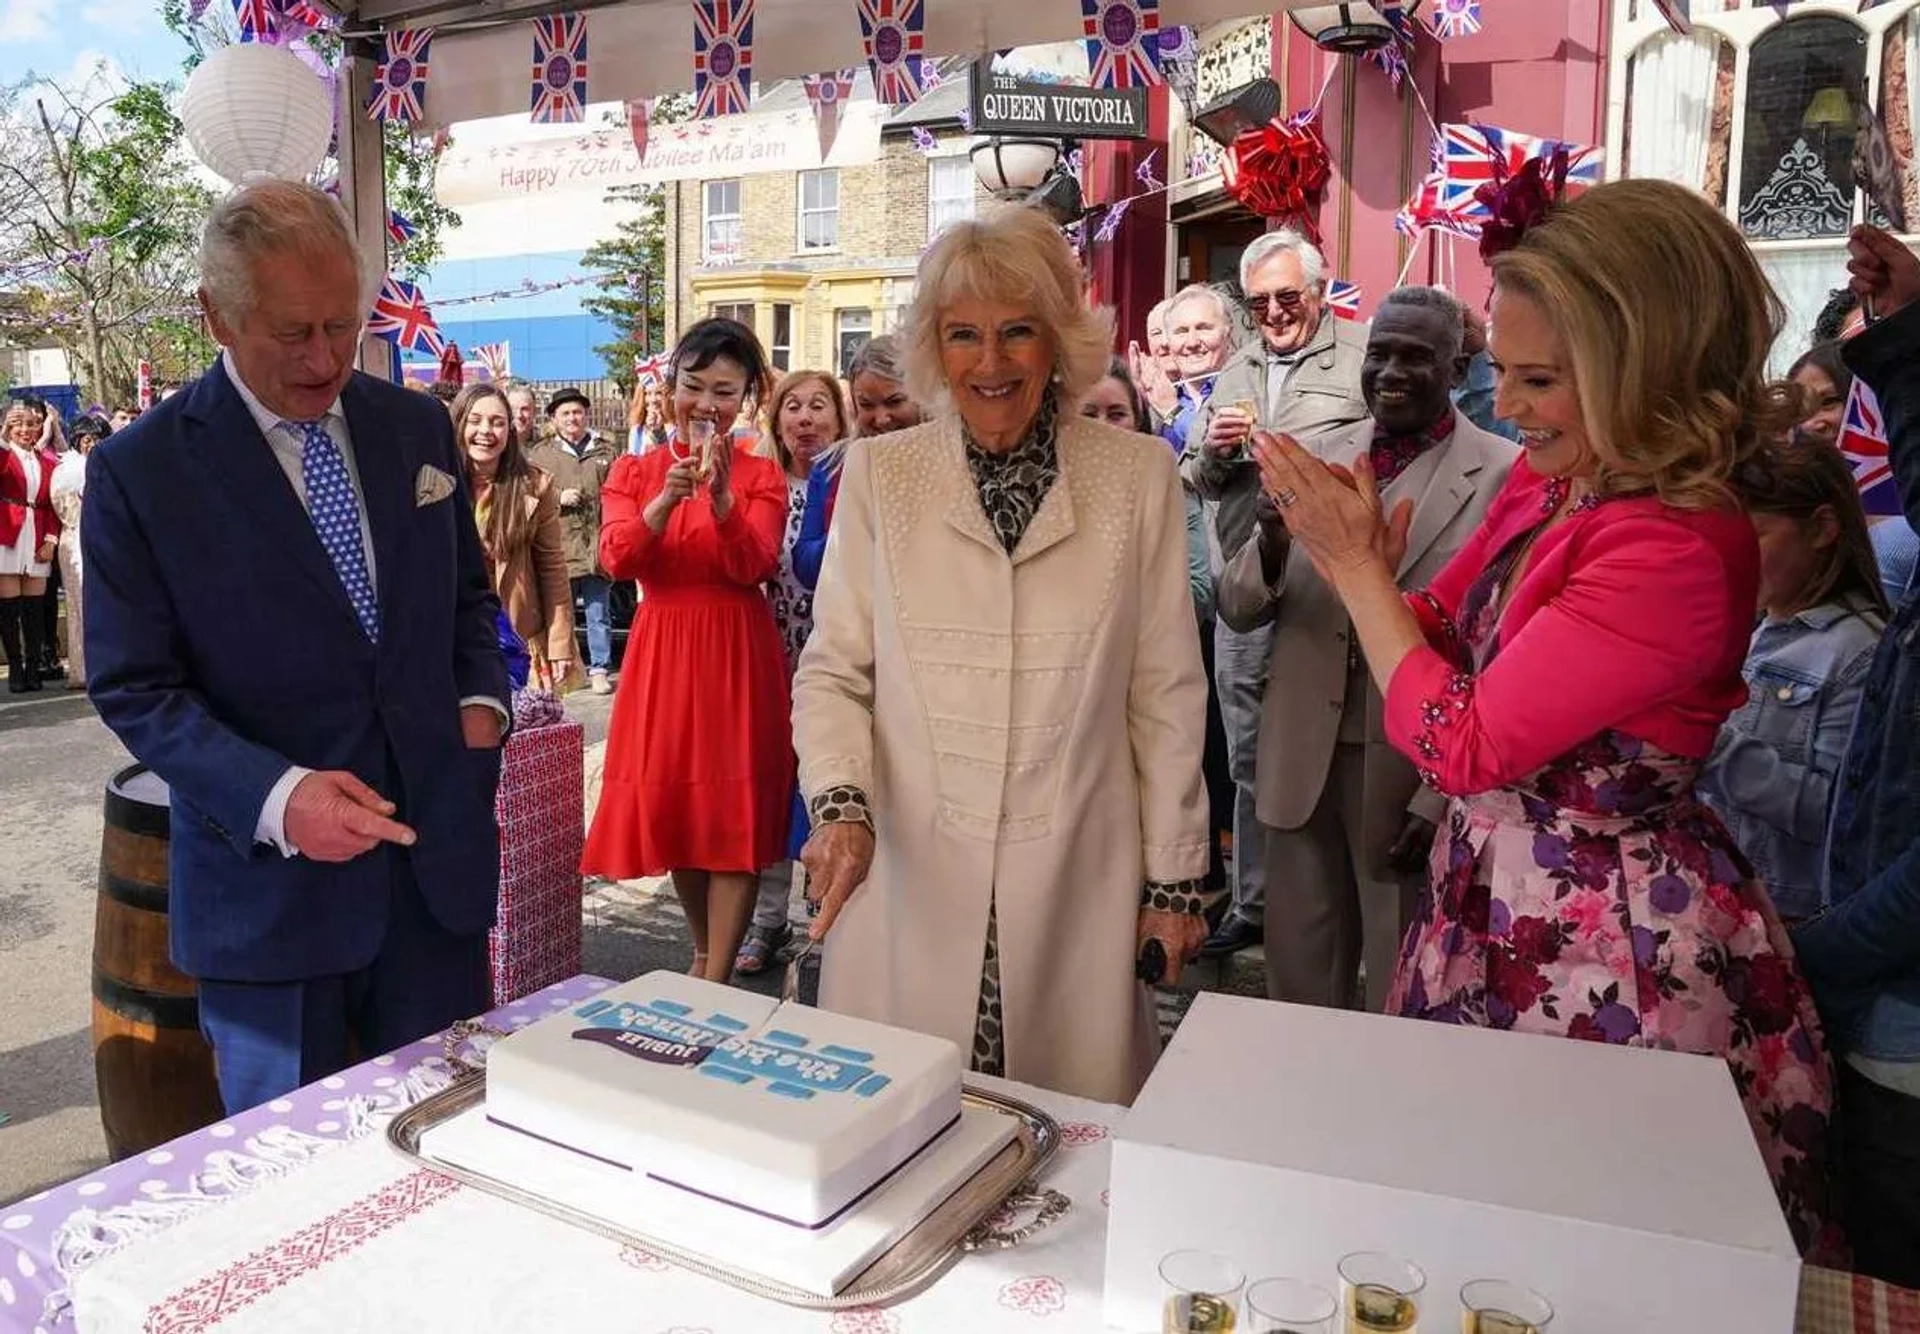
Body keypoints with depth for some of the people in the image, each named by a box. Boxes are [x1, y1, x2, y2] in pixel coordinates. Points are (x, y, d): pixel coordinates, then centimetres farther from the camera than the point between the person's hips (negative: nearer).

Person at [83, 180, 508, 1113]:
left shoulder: (418, 428, 5)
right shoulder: (136, 472, -8)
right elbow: (133, 689, -7)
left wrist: (481, 700, -3)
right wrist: (276, 795, -23)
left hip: (437, 856, 3)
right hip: (270, 877, -3)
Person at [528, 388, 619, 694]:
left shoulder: (605, 452, 10)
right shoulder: (539, 454, 6)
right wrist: (558, 499, -10)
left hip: (597, 549, 1)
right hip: (559, 551, 0)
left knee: (598, 615, 6)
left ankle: (599, 670, 13)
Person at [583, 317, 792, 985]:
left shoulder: (762, 476, 1)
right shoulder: (634, 471, 7)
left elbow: (755, 566, -14)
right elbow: (615, 559, -10)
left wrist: (721, 498, -30)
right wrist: (665, 501, -26)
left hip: (738, 655, -2)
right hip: (661, 653, 3)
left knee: (735, 814, -3)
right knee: (671, 803, 11)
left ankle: (715, 984, 5)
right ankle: (706, 952, 32)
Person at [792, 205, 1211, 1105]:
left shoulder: (1138, 476, 1)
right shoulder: (877, 473, 3)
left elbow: (1167, 692, 3)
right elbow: (831, 671, 4)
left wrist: (1175, 877, 5)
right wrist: (840, 804, -13)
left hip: (1078, 889, 0)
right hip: (905, 881, 1)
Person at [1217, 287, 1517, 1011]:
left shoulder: (1504, 476, -7)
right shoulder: (1317, 457, 5)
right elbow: (1237, 611, 3)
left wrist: (1446, 798, -12)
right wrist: (1273, 541, -18)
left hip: (1415, 775, -3)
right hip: (1303, 763, 4)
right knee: (1297, 990, 17)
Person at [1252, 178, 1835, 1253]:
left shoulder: (1678, 550, -26)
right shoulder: (1549, 483, 0)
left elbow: (1462, 746, -23)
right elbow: (1440, 635, 10)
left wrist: (1357, 564, -16)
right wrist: (1359, 556, -8)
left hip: (1613, 943, -8)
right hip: (1496, 898, 8)